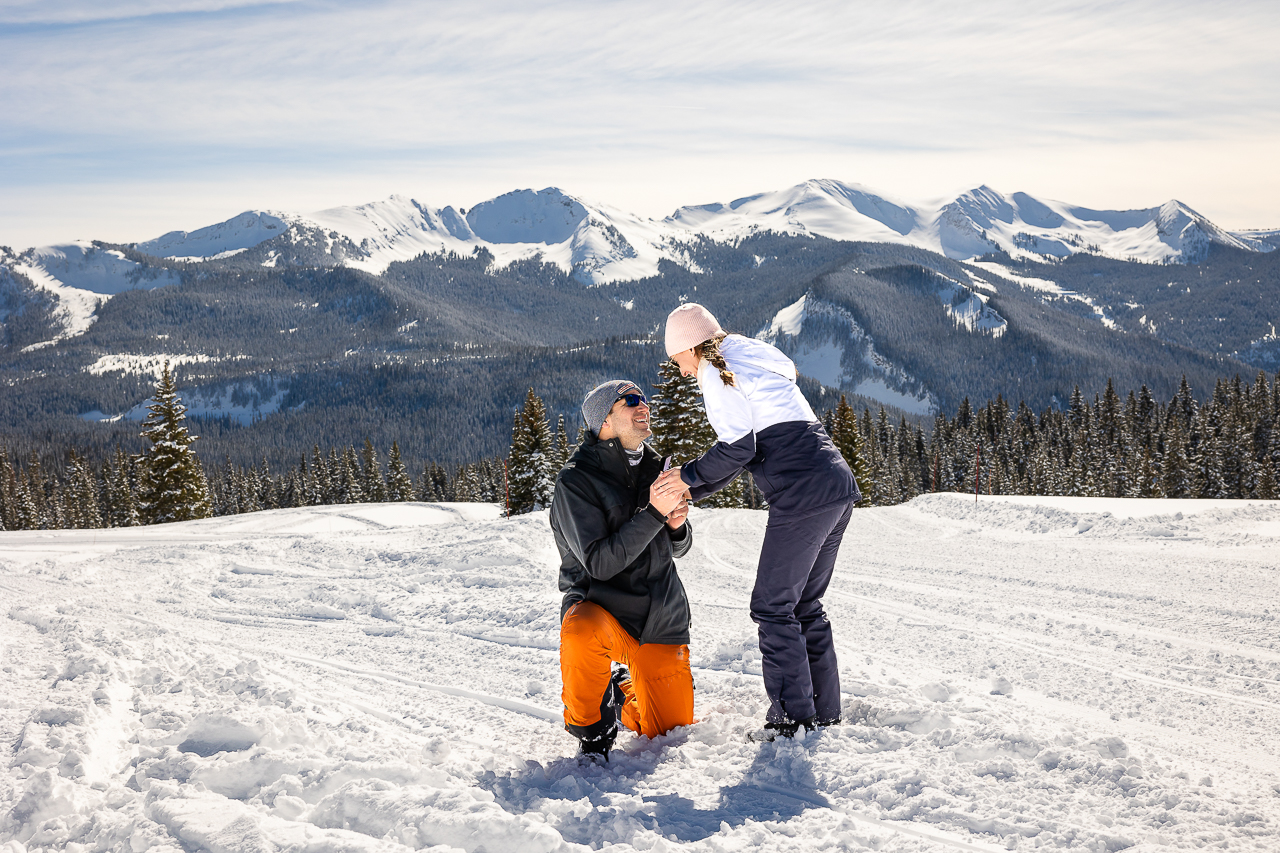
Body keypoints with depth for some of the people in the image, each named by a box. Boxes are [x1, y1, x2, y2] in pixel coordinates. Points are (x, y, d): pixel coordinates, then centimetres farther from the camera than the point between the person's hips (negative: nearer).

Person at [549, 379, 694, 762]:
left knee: (670, 731, 5)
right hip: (599, 606, -5)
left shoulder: (655, 468, 5)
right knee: (584, 631, -41)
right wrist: (653, 513, -29)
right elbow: (599, 563, -22)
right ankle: (591, 728, -13)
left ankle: (623, 693, 38)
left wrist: (677, 524, -10)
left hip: (661, 619, 5)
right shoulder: (575, 481, -14)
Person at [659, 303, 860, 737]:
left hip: (802, 496, -9)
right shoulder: (752, 362, 26)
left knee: (773, 605, -1)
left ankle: (792, 717, -1)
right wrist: (687, 492, 22)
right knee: (806, 604, 17)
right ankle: (825, 710, 20)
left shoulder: (718, 371, -2)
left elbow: (737, 448, -11)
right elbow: (745, 451, 26)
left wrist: (688, 474, 3)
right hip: (838, 489, 9)